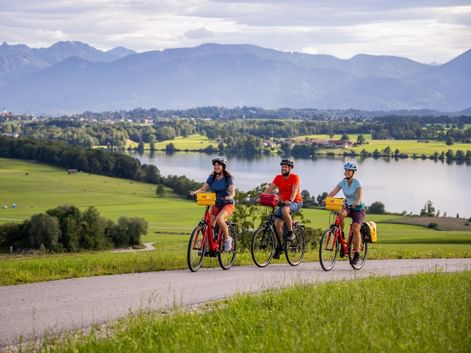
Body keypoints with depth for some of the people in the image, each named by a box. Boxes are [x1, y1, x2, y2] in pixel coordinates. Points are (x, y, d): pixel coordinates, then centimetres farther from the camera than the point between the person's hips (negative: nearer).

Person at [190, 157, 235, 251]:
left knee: (219, 218, -33)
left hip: (227, 204, -5)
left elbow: (233, 192, -18)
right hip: (216, 204, 5)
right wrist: (195, 192, -22)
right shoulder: (211, 178, 3)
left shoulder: (228, 178, -9)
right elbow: (203, 188, -1)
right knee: (210, 224, -11)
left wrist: (229, 197, -41)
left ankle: (227, 238, -14)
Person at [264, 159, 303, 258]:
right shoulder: (278, 178, 3)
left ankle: (290, 233, -21)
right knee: (277, 224, -8)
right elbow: (269, 189, -3)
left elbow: (294, 190, -22)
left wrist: (290, 201, -39)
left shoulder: (294, 177, -10)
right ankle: (279, 246, 7)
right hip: (283, 203, 6)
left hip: (296, 202, -5)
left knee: (285, 210, -38)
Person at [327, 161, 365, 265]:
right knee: (341, 214, -32)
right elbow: (333, 192, -12)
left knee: (355, 229, -20)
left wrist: (357, 202, -52)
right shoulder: (343, 182, -4)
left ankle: (356, 254, -11)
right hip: (348, 207, 4)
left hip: (358, 208, -4)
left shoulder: (357, 182, -17)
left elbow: (360, 196, -31)